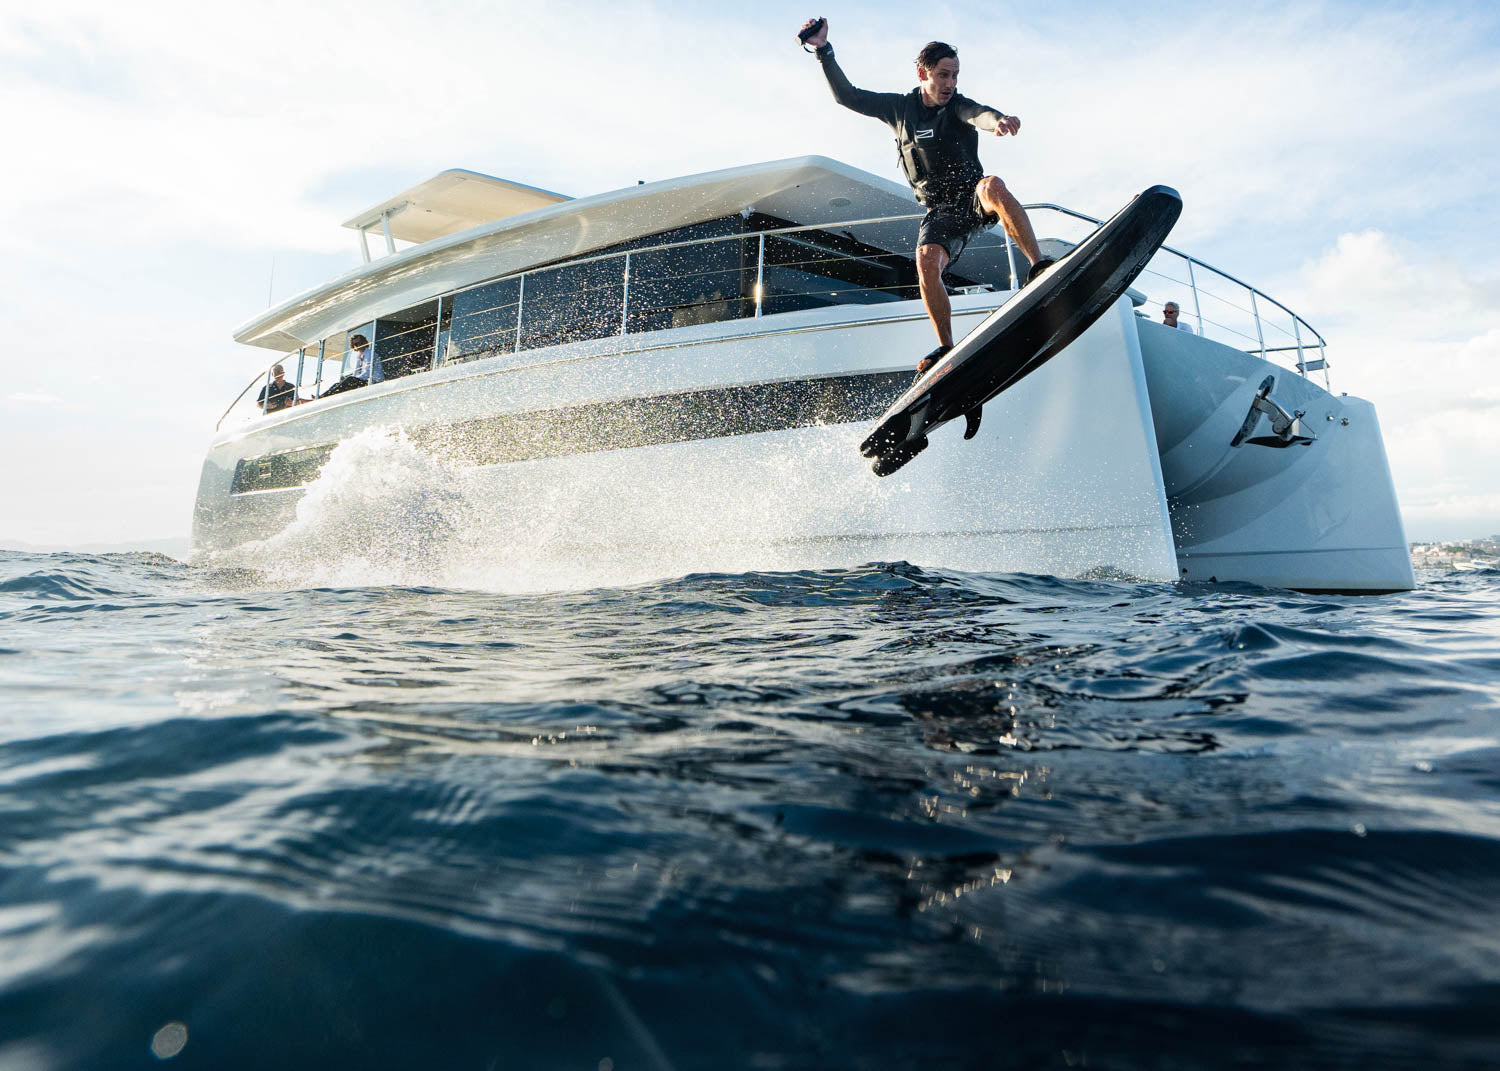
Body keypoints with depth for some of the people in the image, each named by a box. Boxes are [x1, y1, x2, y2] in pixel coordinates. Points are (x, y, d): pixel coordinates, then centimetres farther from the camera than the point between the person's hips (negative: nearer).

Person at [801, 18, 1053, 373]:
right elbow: (847, 96, 14)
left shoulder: (957, 105, 1)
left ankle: (1040, 267, -35)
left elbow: (978, 114, -23)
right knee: (926, 262, -28)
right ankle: (946, 347, -16)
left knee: (992, 185, -36)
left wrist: (997, 120, -46)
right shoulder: (899, 108, 10)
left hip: (974, 200, -1)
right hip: (940, 212, 1)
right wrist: (824, 51, 6)